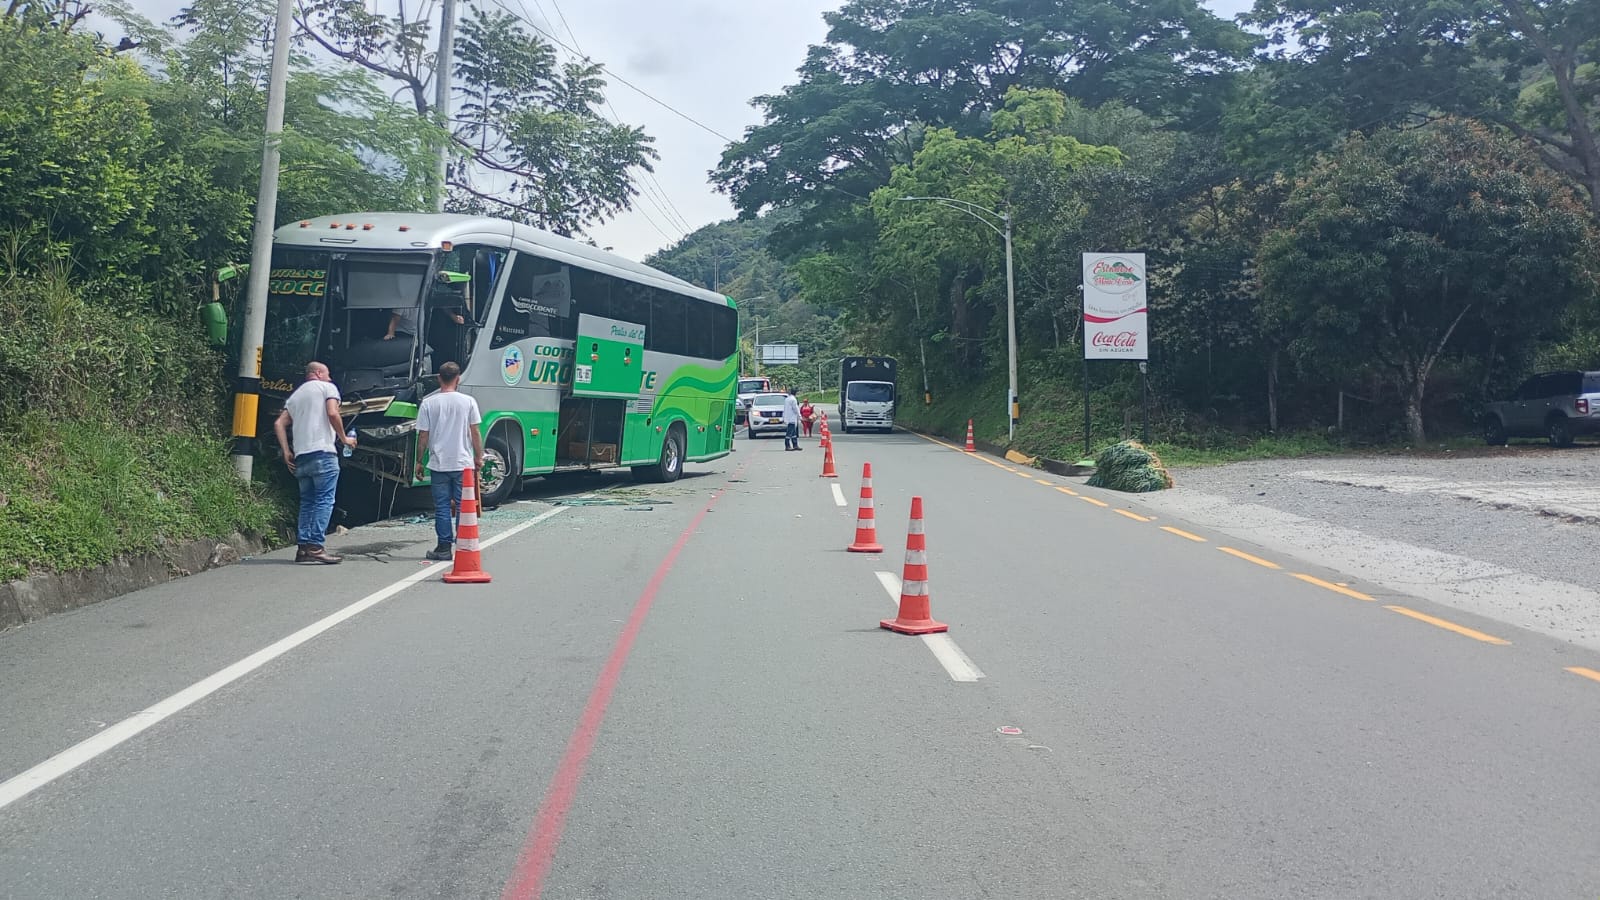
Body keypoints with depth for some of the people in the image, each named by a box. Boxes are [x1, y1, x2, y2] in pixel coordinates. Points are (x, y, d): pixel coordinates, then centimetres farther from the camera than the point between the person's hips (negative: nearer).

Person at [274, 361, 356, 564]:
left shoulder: (295, 395, 24)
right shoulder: (327, 388, 6)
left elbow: (279, 423, 13)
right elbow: (333, 414, -10)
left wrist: (286, 452, 11)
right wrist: (344, 439, 1)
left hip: (301, 456, 7)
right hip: (323, 452, -7)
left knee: (307, 502, 12)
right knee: (324, 501, -8)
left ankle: (303, 547, 6)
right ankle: (316, 547, -17)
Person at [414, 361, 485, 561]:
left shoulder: (428, 403, -2)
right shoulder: (468, 401, -2)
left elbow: (423, 436, -1)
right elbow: (475, 433, 0)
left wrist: (419, 461, 9)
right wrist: (479, 457, 11)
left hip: (439, 464, 0)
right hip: (463, 463, 0)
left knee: (441, 506, 6)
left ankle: (444, 547, 7)